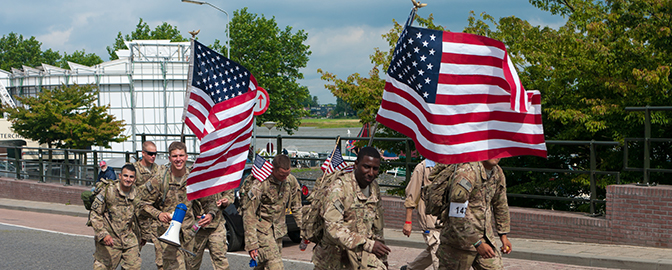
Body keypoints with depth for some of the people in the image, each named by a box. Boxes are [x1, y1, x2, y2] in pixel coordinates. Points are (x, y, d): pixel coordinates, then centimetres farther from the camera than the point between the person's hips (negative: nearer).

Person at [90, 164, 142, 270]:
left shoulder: (136, 194, 3)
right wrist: (103, 234, -17)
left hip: (129, 240, 4)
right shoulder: (108, 191, -11)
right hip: (109, 240, -4)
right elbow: (95, 214, -8)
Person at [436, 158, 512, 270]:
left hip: (485, 239, 7)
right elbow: (457, 216, -24)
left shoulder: (498, 172, 5)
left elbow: (501, 205, 23)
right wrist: (477, 244, -24)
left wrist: (503, 235, 23)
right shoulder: (467, 172, -22)